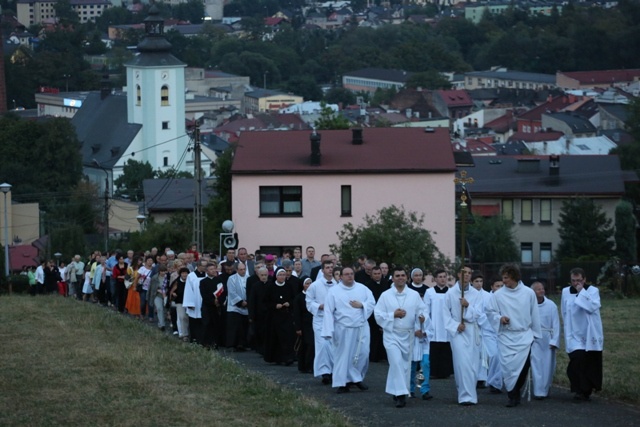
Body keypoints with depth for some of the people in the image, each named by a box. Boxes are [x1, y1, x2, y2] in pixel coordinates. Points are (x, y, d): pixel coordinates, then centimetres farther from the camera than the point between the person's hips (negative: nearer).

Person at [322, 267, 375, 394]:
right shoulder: (334, 291, -1)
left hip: (361, 328, 3)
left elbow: (372, 302, 7)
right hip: (343, 329, -3)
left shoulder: (362, 288, 8)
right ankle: (343, 383, 5)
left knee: (363, 354, 1)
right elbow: (328, 312, -5)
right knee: (343, 355, -1)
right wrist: (329, 331, -11)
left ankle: (357, 378, 21)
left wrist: (361, 305, -14)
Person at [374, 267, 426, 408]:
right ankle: (401, 394, -16)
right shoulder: (385, 295, 1)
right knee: (396, 362, -15)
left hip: (408, 335, 3)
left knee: (405, 364, 8)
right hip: (392, 334, -3)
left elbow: (421, 311, 1)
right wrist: (393, 315, -13)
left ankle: (398, 391, 23)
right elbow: (378, 315, -1)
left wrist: (421, 317, -21)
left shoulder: (414, 295, 5)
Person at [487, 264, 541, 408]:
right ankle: (512, 396, 8)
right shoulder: (498, 295, -1)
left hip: (524, 335, 0)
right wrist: (499, 318, -14)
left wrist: (535, 333, 9)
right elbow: (490, 312, 6)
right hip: (506, 336, 0)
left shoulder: (529, 293, 0)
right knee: (508, 366, -5)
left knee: (523, 365, -11)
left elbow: (534, 315, 7)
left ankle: (516, 391, 12)